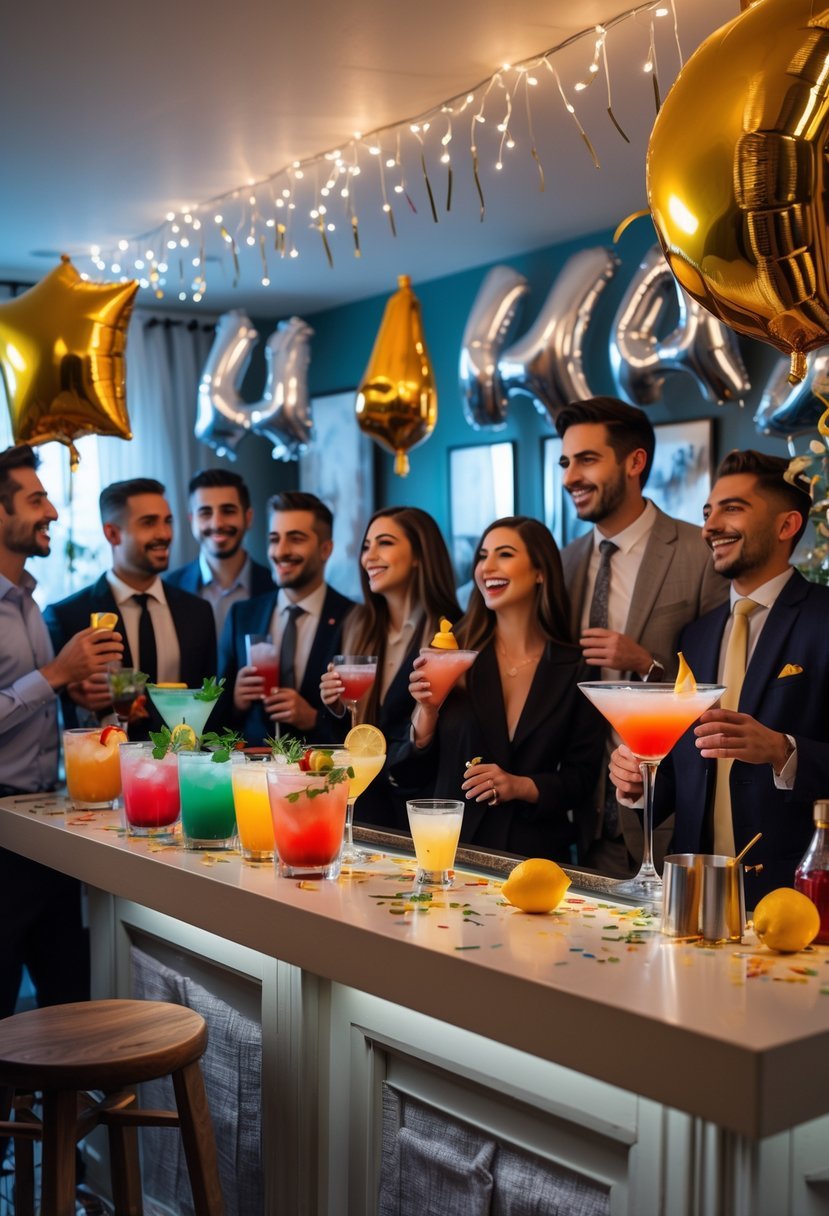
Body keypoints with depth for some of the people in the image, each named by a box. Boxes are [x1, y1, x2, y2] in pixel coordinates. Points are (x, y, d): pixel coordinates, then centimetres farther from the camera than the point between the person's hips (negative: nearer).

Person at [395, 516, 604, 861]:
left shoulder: (574, 670, 4)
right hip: (451, 850, 1)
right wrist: (426, 711, -8)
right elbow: (411, 775, 7)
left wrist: (521, 787, -10)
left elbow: (581, 780, 5)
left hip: (536, 857, -1)